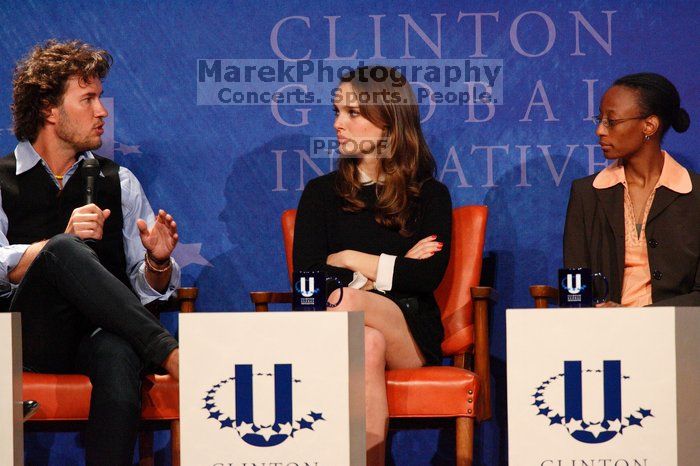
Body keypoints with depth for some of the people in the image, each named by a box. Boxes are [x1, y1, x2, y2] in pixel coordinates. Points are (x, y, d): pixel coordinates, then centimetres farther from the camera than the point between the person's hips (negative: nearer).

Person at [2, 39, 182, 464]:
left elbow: (148, 288, 19)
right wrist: (64, 241, -20)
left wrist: (157, 262, -4)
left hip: (103, 332, 2)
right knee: (65, 251, -32)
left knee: (117, 356, -36)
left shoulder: (118, 182, 20)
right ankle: (170, 353, -34)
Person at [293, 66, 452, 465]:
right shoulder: (322, 193, 14)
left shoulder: (430, 195, 10)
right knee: (368, 345, -37)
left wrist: (352, 261, -3)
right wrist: (391, 269, -5)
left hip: (411, 334, -1)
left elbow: (429, 276, -7)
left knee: (347, 302, -34)